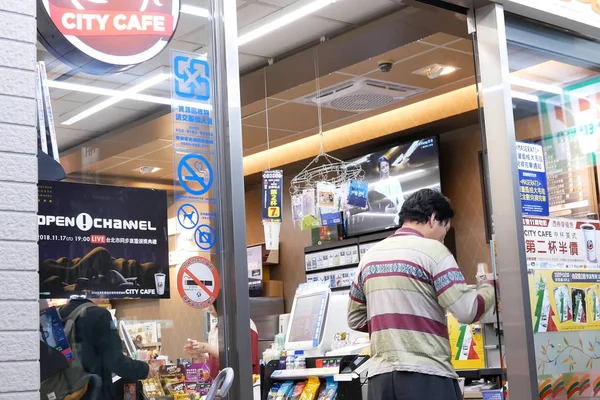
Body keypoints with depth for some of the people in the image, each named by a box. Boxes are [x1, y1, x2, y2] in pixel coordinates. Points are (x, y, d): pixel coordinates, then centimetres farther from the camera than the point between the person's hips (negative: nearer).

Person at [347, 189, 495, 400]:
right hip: (427, 375, -6)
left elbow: (355, 320, 19)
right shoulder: (431, 250, -6)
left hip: (381, 375, 6)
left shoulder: (370, 256, 13)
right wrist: (490, 288, 7)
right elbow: (467, 311, -10)